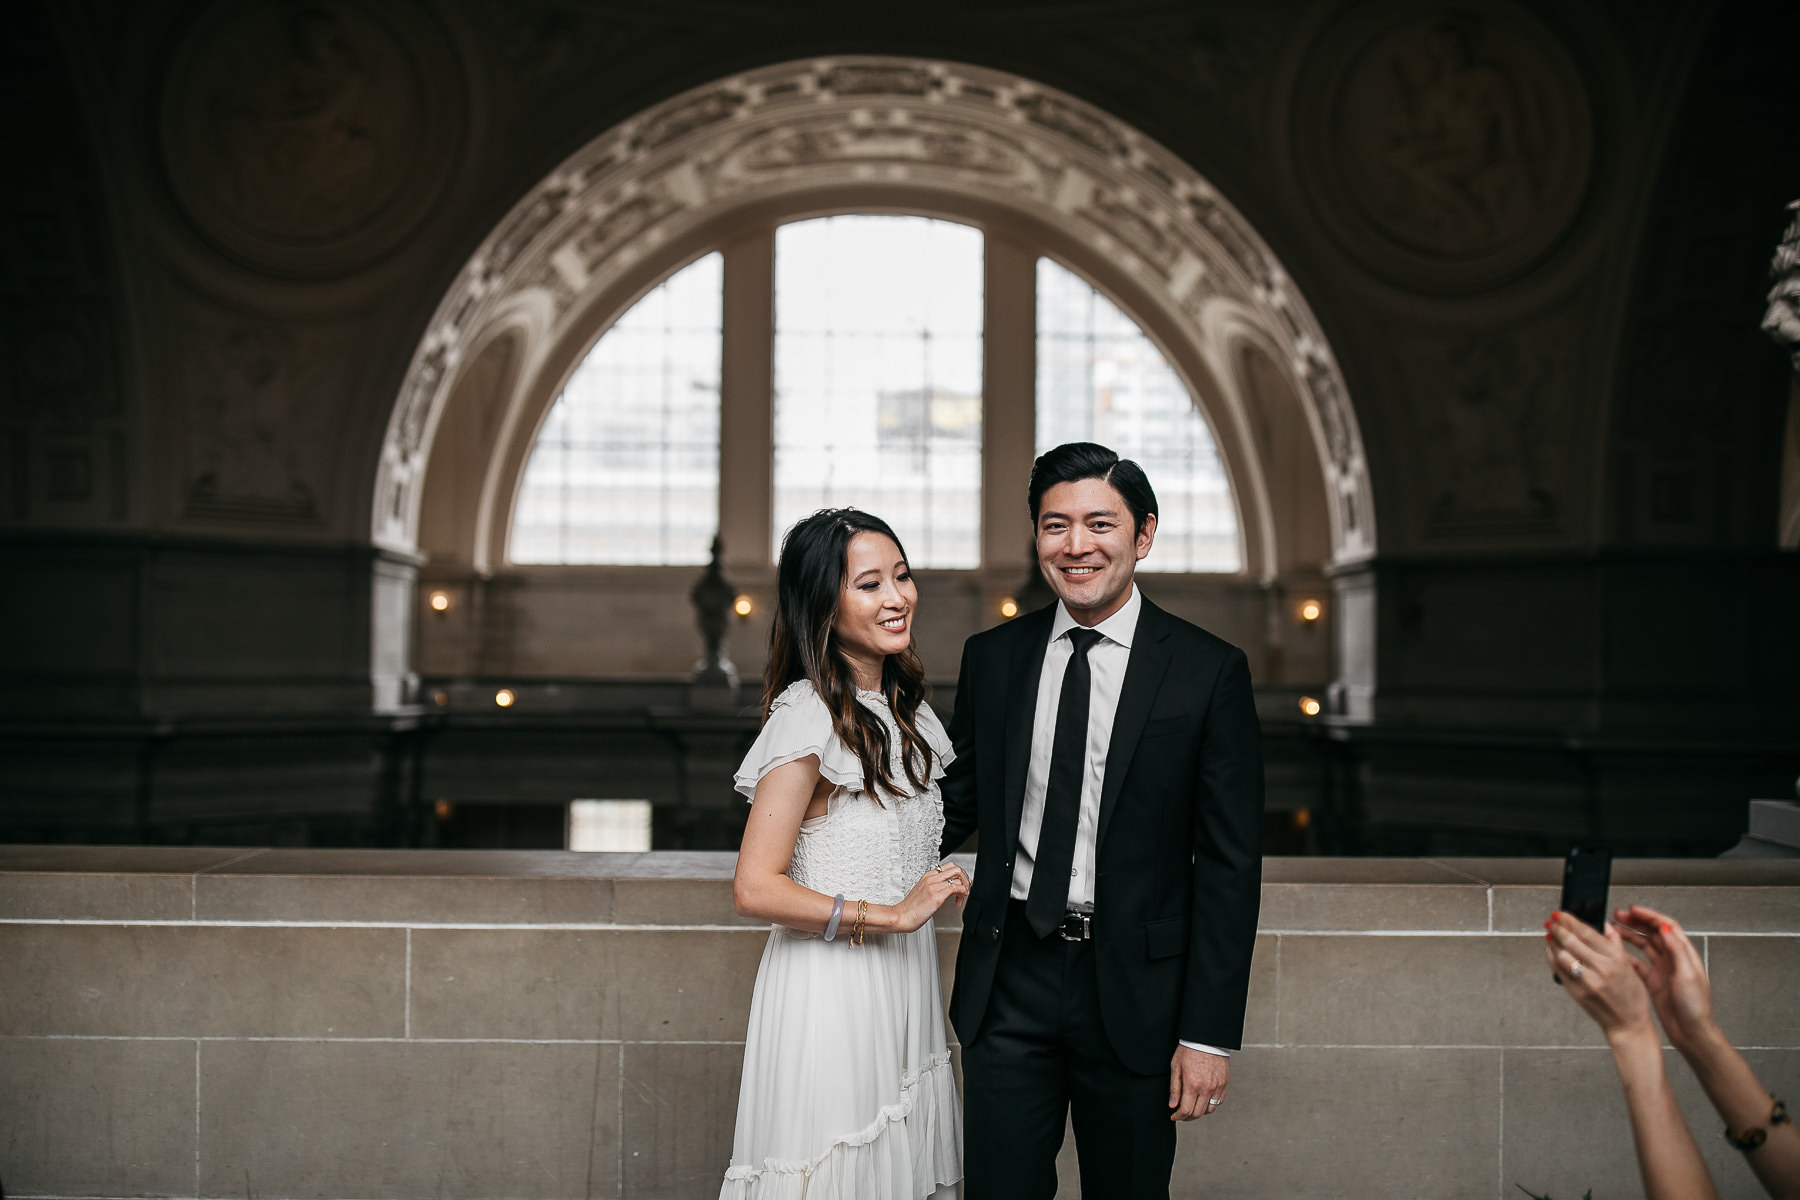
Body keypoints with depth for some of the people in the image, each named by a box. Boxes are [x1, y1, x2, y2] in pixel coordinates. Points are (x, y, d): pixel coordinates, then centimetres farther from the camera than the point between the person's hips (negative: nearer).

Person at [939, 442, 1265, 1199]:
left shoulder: (1209, 672, -5)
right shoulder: (991, 657, 5)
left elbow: (1230, 866, -6)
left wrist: (1209, 1034, -10)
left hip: (1133, 990, -2)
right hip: (1010, 983, 2)